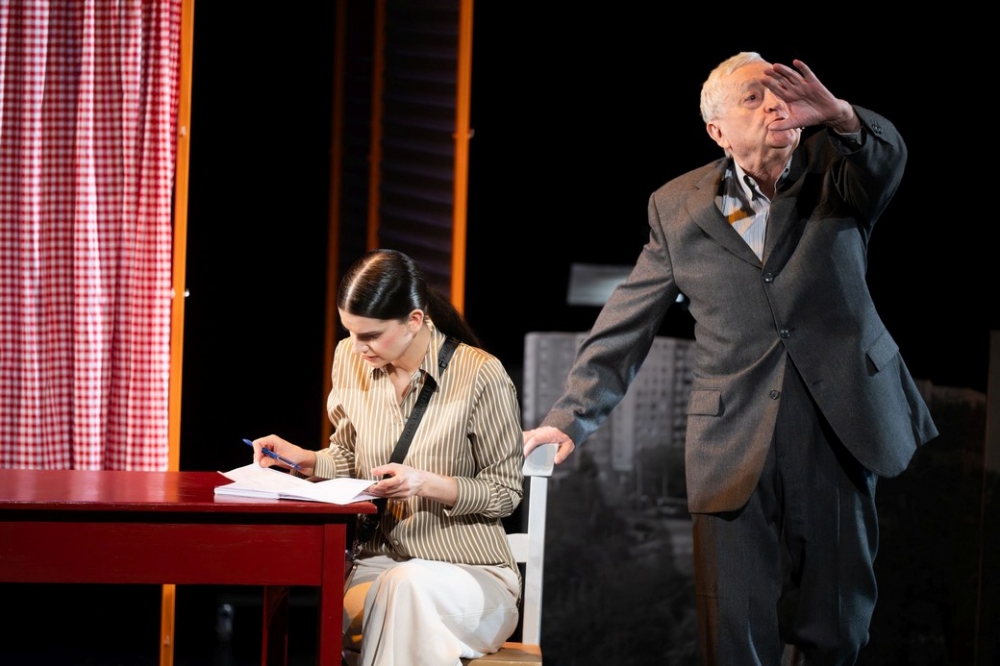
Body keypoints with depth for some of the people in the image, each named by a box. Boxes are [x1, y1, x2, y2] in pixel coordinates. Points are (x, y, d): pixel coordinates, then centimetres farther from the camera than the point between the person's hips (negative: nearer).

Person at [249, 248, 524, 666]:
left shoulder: (481, 376, -13)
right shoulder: (350, 359, 4)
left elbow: (505, 492, -5)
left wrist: (429, 484, -21)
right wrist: (306, 459, -1)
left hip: (471, 573, -4)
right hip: (380, 564, 4)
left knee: (410, 584, -41)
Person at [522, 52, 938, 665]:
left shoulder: (835, 171, 3)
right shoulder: (679, 207, 4)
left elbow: (887, 157, -22)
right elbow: (626, 325, 8)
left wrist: (838, 115, -44)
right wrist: (571, 419, 0)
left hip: (842, 433, 0)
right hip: (736, 447, 0)